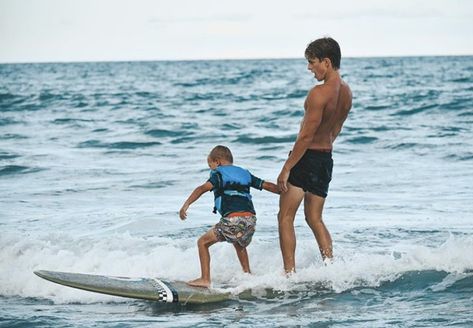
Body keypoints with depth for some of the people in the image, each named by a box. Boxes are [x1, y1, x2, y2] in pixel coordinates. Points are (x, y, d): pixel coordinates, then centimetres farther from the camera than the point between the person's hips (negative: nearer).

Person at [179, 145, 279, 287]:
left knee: (203, 242, 8)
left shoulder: (219, 174, 8)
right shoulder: (245, 173, 25)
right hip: (251, 219, 6)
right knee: (239, 245, 38)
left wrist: (186, 204, -21)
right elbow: (267, 185, 28)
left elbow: (203, 188, -10)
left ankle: (205, 279, 0)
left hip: (233, 219, -6)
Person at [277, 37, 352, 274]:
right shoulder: (346, 92, 4)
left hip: (307, 157, -8)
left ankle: (290, 273, -3)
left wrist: (286, 168, -16)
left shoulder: (319, 93, -21)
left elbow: (307, 135, -21)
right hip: (327, 159, 8)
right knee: (315, 219, 17)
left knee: (285, 218, 1)